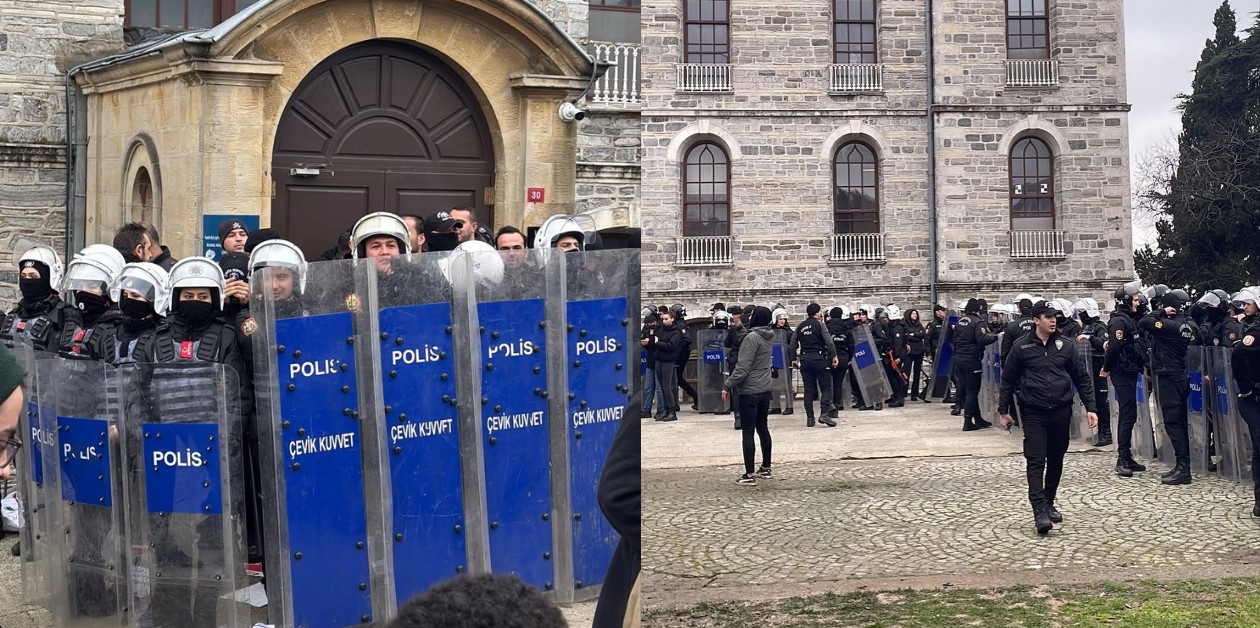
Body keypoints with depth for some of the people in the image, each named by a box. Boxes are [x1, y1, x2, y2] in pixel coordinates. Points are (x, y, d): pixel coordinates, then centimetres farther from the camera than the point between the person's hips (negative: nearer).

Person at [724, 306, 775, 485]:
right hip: (765, 390, 8)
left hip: (749, 392, -8)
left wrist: (728, 385, -12)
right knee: (763, 428, 17)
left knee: (748, 432, -6)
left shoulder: (752, 338, -17)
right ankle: (766, 468, 26)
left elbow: (743, 367, -19)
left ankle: (749, 474, -7)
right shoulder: (768, 338, 9)